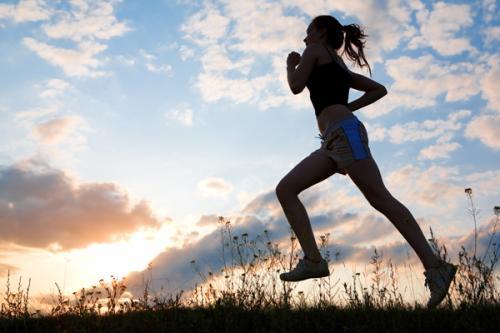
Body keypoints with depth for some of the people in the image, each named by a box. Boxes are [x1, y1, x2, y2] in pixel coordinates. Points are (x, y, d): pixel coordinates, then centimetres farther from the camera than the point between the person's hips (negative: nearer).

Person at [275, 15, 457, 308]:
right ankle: (313, 260, -8)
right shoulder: (341, 69, 31)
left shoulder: (316, 50, 11)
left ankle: (436, 267, -13)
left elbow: (296, 86, 2)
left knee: (381, 199, -15)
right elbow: (380, 89, 29)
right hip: (333, 141, 9)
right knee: (285, 189, 1)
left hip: (344, 132, -9)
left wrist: (291, 64, 21)